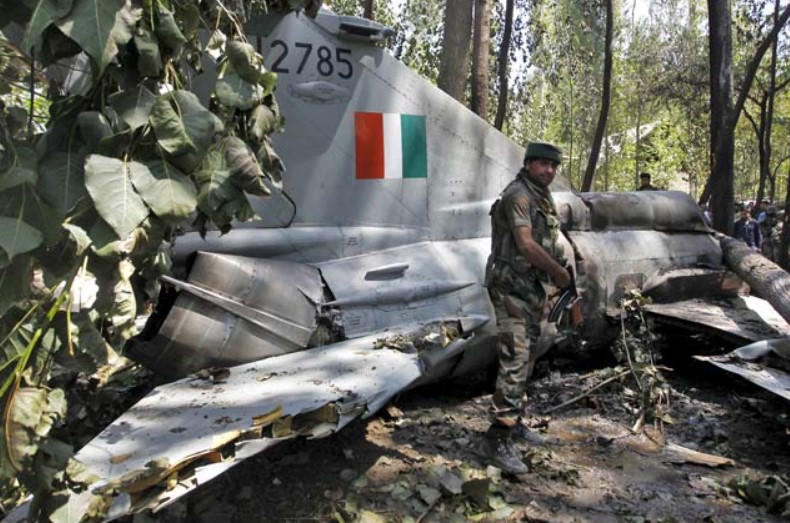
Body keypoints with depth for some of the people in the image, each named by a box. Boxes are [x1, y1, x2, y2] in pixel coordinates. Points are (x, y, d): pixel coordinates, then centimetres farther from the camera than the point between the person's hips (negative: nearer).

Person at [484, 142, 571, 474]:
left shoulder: (543, 198, 15)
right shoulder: (518, 195, -14)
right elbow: (525, 244, -21)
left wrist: (558, 269, 7)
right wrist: (559, 271, -12)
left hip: (532, 287, 10)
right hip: (512, 287, -10)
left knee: (526, 359, 16)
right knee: (514, 362, -14)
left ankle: (513, 419, 29)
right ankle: (500, 439, -10)